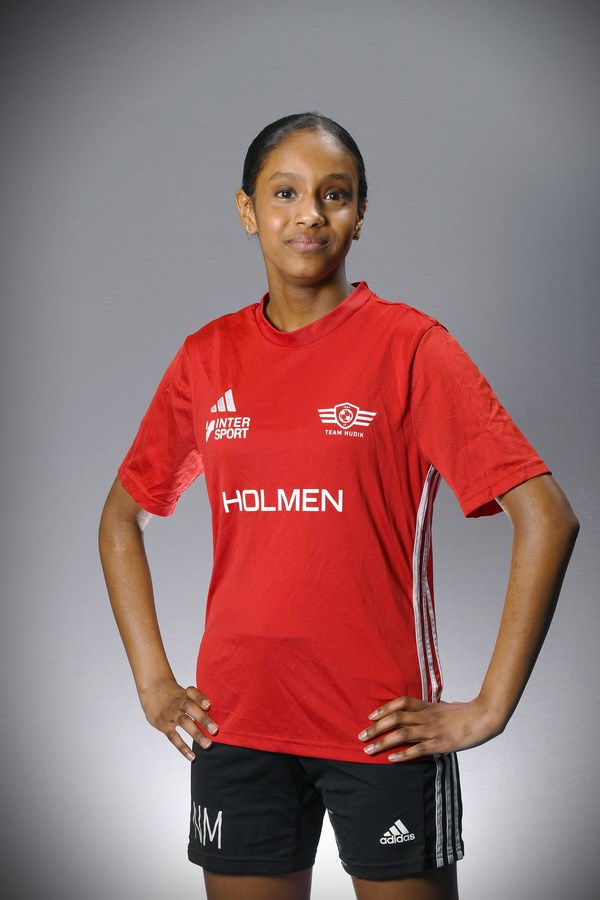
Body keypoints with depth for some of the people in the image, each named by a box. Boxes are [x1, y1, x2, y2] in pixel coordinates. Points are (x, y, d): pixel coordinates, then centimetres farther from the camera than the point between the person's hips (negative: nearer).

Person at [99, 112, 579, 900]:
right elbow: (122, 519, 17)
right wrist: (153, 679, 8)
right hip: (237, 720, 3)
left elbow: (547, 519, -11)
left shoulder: (408, 347, -7)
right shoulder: (209, 357, 5)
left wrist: (490, 709, -13)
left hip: (384, 725, -3)